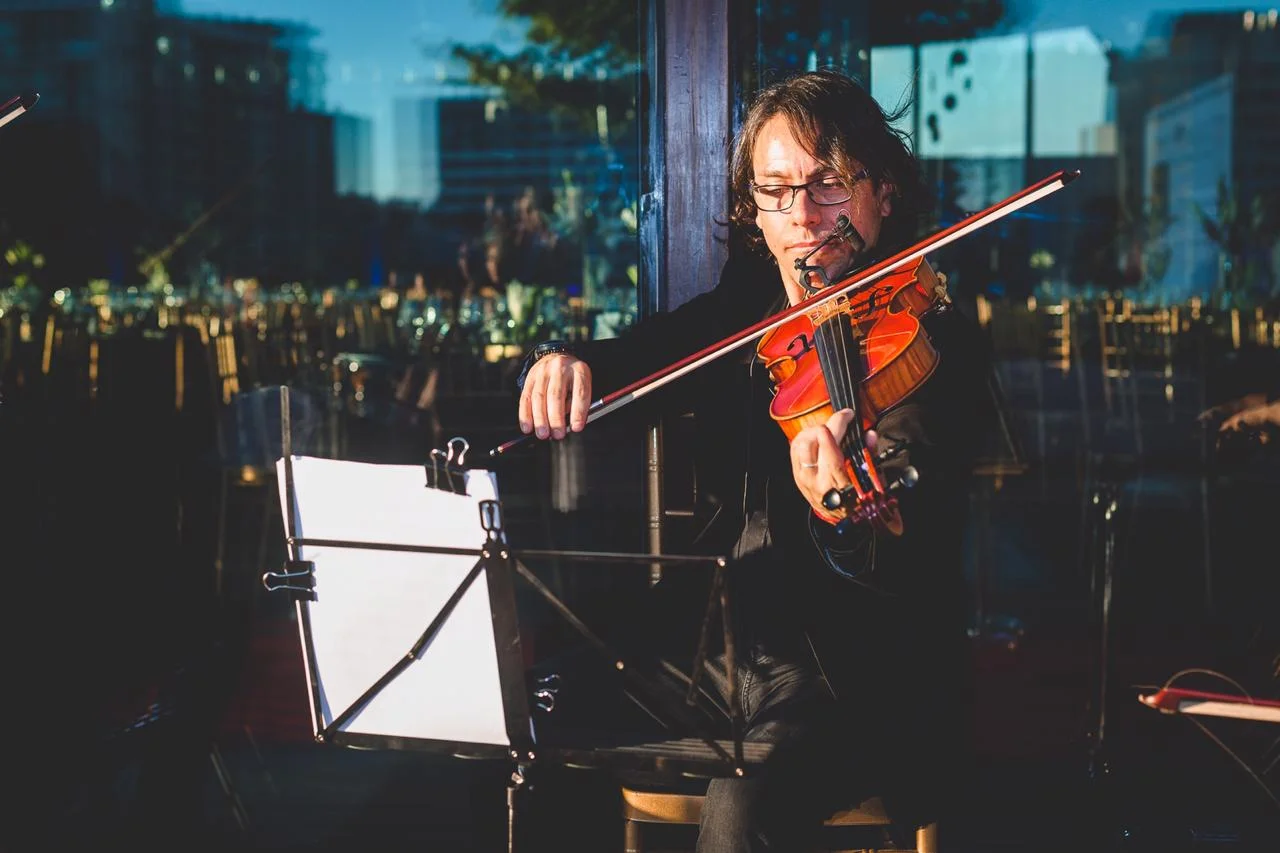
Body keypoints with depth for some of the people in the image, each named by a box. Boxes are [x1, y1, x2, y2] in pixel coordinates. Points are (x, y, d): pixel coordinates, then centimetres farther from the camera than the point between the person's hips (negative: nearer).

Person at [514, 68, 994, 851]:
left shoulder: (933, 338, -12)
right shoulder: (742, 312, 8)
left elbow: (916, 534, -26)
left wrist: (849, 516, -51)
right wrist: (562, 364, -20)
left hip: (857, 676, -6)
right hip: (717, 639, 6)